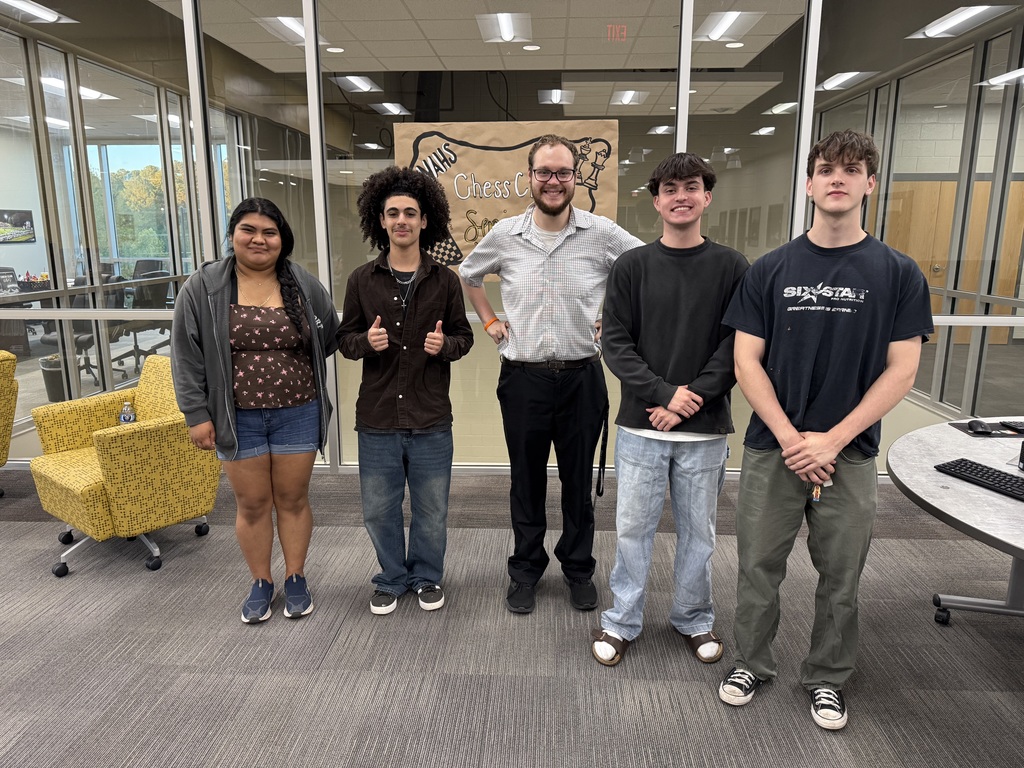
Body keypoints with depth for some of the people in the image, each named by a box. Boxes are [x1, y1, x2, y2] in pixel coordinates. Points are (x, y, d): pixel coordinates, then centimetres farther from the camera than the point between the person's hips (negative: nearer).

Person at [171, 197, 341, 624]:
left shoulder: (305, 286, 1)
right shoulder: (203, 288, -3)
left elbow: (329, 338, 12)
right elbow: (186, 356, -2)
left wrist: (293, 367, 5)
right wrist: (197, 414, -6)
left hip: (297, 414, 1)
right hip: (237, 418, 0)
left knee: (293, 499, 11)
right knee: (252, 503, 10)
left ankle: (295, 579, 28)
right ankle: (260, 584, 29)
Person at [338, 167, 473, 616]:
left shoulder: (445, 280, -1)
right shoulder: (362, 280, 0)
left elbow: (464, 336, 5)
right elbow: (345, 339, 5)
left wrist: (444, 345, -16)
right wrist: (366, 341, -17)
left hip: (431, 419, 0)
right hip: (377, 419, 1)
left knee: (431, 510, 14)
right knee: (379, 509, 13)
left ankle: (426, 577, 38)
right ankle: (391, 580, 37)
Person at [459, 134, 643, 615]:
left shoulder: (603, 234, -5)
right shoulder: (505, 235, 1)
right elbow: (467, 275, 19)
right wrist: (488, 321, 11)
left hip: (581, 376, -1)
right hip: (522, 377, 1)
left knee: (579, 481, 14)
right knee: (526, 481, 14)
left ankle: (578, 568, 34)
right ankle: (526, 569, 33)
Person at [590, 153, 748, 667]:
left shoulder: (731, 267, 2)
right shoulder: (632, 266, 1)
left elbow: (737, 346, -4)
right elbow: (616, 342, -4)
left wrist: (690, 399, -14)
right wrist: (664, 393, -15)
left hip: (706, 429, 1)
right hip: (641, 425, 0)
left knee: (697, 531, 14)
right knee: (633, 528, 8)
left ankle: (694, 621, 35)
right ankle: (621, 623, 27)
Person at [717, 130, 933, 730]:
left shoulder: (899, 273, -2)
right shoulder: (771, 270, 0)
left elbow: (901, 370, -5)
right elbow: (747, 360, -3)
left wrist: (832, 439, -13)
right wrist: (789, 437, -13)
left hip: (850, 453, 0)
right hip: (772, 449, 1)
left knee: (841, 577, 14)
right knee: (759, 568, 11)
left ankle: (827, 678, 35)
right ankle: (751, 663, 33)